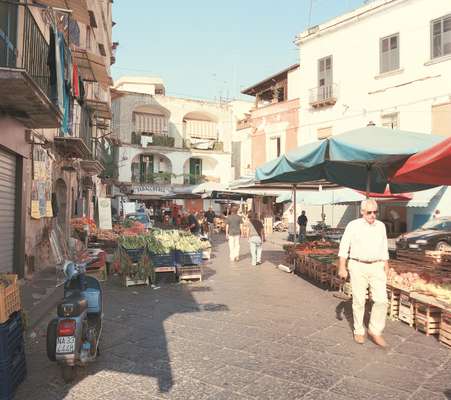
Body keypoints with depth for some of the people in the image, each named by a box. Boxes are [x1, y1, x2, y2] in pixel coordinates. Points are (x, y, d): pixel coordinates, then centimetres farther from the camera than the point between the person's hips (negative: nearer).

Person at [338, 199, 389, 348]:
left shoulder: (381, 226, 6)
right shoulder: (353, 225, -6)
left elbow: (384, 248, 15)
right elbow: (344, 246, -6)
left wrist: (386, 267, 13)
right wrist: (342, 267, -10)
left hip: (377, 267, 3)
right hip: (358, 266, -3)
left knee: (381, 300, -5)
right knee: (359, 300, 4)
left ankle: (375, 331, 11)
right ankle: (359, 331, 21)